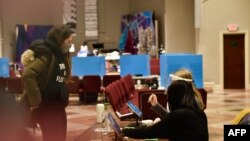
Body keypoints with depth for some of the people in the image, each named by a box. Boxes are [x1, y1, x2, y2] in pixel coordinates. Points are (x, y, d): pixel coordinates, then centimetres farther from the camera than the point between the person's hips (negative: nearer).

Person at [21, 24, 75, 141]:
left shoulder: (60, 54, 10)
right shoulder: (46, 54, -18)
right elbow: (27, 75, -30)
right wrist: (34, 100, -25)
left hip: (57, 103, 9)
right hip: (45, 104, -9)